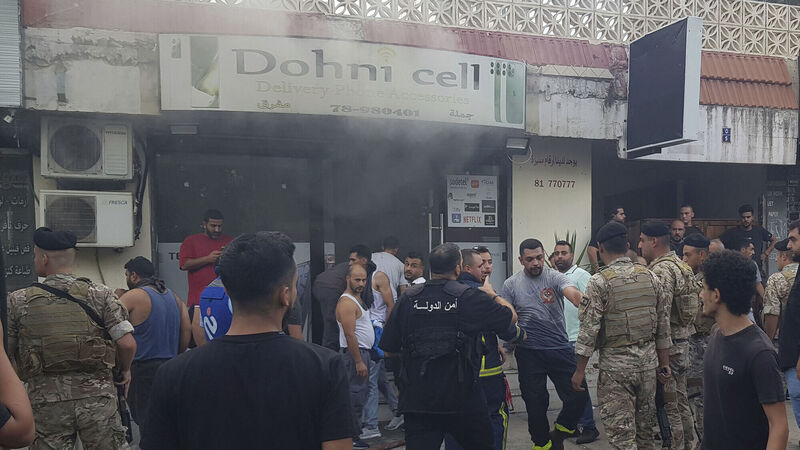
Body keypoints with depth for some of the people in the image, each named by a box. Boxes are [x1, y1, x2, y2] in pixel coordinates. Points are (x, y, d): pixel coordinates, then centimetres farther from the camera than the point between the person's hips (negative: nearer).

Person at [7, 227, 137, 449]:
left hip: (46, 399, 1)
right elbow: (127, 343, -9)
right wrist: (125, 370, 11)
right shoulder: (100, 294, -3)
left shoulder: (18, 301, -1)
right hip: (97, 395, 0)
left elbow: (6, 350, 3)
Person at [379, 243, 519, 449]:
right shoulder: (470, 297, -10)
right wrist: (492, 295, 21)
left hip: (417, 399, 1)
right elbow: (511, 316, 4)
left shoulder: (408, 297, -3)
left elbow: (389, 348, 3)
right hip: (463, 398, -1)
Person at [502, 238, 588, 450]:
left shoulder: (555, 277, -4)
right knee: (535, 401, 9)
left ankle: (559, 433, 26)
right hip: (528, 352, 0)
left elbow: (574, 294, -23)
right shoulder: (511, 284, 2)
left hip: (560, 347, 0)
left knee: (579, 396, -2)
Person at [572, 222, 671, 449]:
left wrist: (580, 370, -7)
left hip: (615, 364, -5)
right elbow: (663, 323, 7)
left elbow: (589, 329, -14)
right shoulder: (650, 276, 2)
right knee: (644, 425, 19)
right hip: (648, 361, 5)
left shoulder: (599, 281, -13)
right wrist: (664, 361, 16)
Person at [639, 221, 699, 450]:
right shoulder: (681, 265, 12)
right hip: (683, 342, 10)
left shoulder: (661, 270, -20)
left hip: (667, 345, -10)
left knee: (669, 405, 0)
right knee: (681, 401, 19)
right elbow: (692, 307, 19)